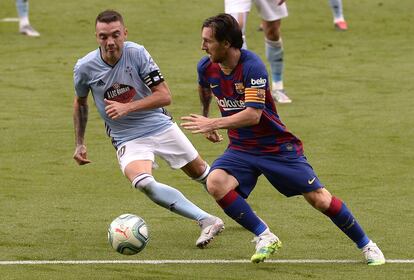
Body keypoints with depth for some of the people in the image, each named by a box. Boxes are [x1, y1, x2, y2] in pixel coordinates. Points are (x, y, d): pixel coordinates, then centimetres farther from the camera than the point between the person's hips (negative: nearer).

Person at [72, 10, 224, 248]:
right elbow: (80, 102, 9)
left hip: (161, 126, 1)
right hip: (127, 139, -1)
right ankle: (207, 221, -31)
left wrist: (127, 108, -27)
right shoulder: (85, 67, -12)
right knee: (143, 183, -30)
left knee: (200, 171, 13)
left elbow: (165, 96, -16)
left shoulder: (137, 53, -17)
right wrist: (79, 143, 9)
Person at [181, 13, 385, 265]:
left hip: (278, 147, -5)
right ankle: (265, 237, -13)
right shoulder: (206, 67, -4)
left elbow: (253, 115, -32)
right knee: (215, 183, -25)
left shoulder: (252, 66, -25)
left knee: (318, 197, -4)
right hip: (241, 148, 5)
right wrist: (204, 117, 33)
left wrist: (212, 123, -33)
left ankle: (366, 245, 16)